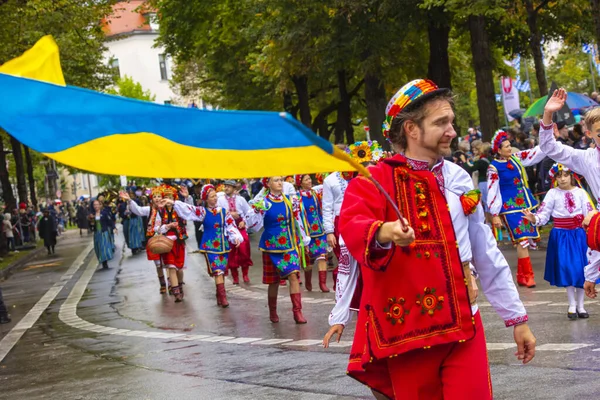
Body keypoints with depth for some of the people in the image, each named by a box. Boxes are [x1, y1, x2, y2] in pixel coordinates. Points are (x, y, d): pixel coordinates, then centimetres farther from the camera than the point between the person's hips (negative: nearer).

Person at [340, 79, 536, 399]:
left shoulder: (458, 179, 9)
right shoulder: (374, 181, -5)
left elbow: (487, 255, 14)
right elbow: (352, 227, -25)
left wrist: (516, 317, 15)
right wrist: (383, 234, -47)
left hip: (463, 324, 4)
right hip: (406, 329, -3)